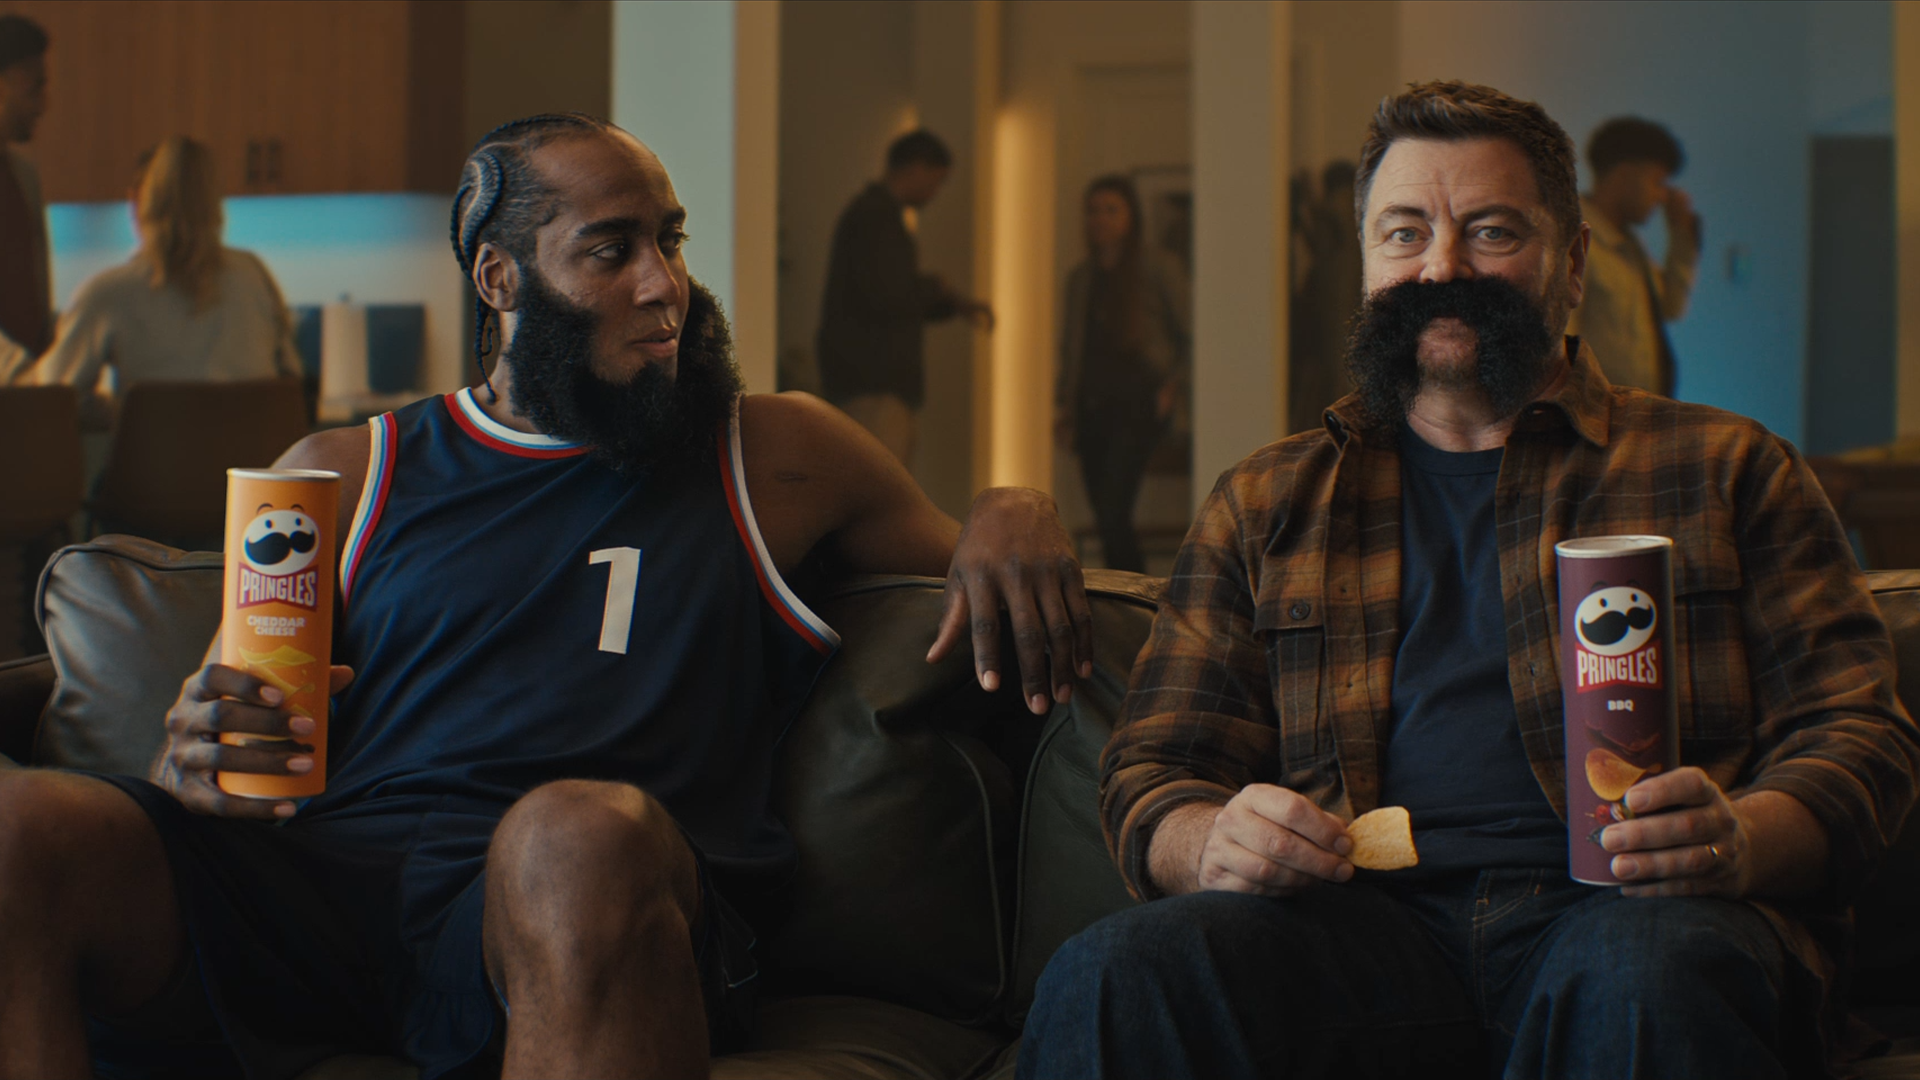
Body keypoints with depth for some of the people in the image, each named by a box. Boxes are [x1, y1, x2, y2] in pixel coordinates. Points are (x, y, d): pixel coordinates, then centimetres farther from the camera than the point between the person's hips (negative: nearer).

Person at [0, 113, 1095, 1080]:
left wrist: (1014, 511, 5)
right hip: (319, 873, 2)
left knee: (582, 834, -41)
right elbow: (220, 749, 22)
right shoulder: (341, 477, 24)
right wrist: (195, 762, -4)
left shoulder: (779, 457, 23)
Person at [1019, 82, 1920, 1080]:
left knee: (1645, 979, -40)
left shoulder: (1722, 470, 20)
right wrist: (1213, 845, -7)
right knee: (1112, 979, -32)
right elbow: (1152, 775, 19)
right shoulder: (1265, 503, 25)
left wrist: (1741, 840, -13)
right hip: (1369, 922, 1)